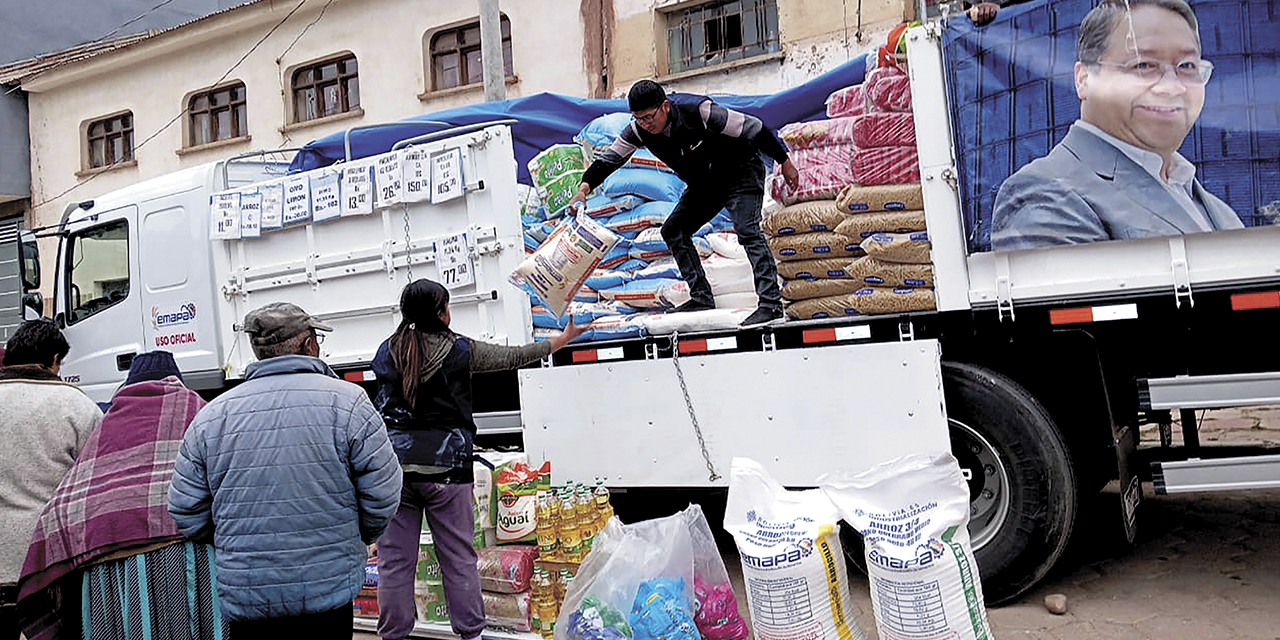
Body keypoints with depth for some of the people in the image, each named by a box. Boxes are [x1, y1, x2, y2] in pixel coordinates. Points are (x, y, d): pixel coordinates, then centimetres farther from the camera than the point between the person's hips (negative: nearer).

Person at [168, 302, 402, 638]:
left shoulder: (211, 416, 0)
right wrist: (358, 538, 13)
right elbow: (382, 495, -7)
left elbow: (185, 512, 5)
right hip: (330, 591, -2)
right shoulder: (346, 402, -9)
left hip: (244, 596, 3)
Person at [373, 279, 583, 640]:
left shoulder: (385, 353, 5)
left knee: (395, 561, 9)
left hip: (394, 466, 2)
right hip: (444, 466, -2)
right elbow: (514, 358, 6)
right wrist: (564, 339, 19)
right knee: (458, 558, 9)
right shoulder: (459, 350, -3)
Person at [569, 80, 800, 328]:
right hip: (704, 184, 7)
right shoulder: (640, 129, -15)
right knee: (673, 230, 3)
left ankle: (771, 304, -24)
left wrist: (785, 163, -18)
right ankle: (701, 297, 9)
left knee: (747, 231, -24)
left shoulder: (699, 111, -32)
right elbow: (610, 157, -11)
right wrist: (584, 188, -28)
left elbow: (754, 128, -25)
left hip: (740, 171, -7)